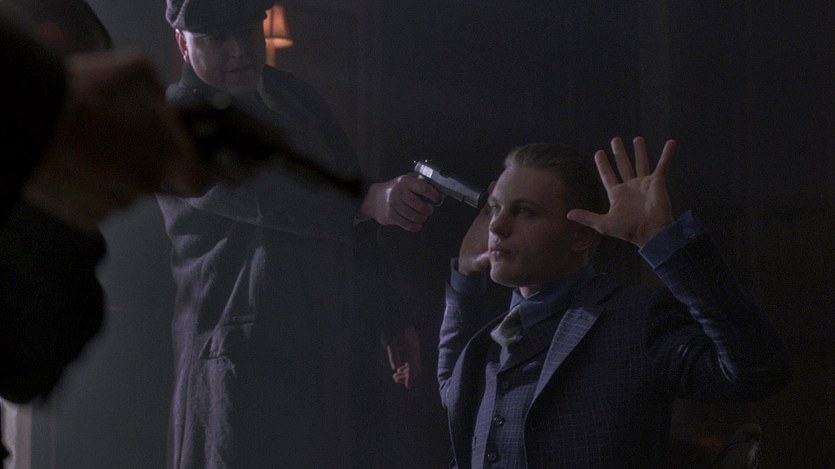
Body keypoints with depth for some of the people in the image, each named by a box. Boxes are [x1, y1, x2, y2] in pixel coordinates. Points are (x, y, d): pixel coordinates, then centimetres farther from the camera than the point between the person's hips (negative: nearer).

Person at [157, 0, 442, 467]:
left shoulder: (298, 99, 16)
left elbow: (350, 227, 22)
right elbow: (261, 196, -24)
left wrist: (393, 322, 19)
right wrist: (371, 200, -37)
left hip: (340, 357, 6)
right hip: (247, 363, -6)